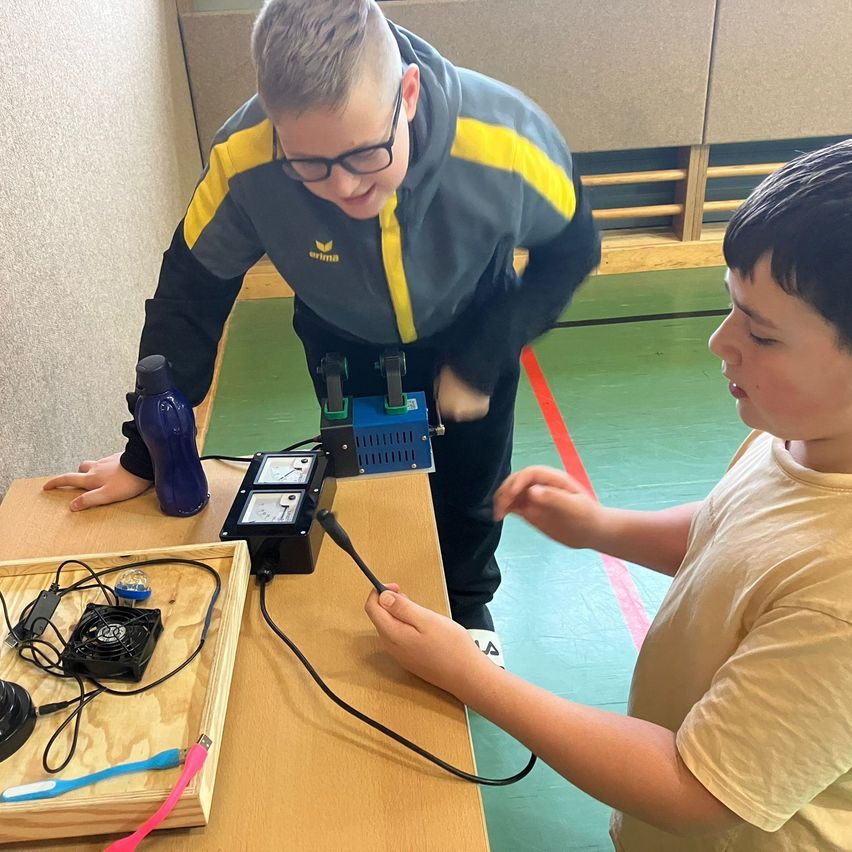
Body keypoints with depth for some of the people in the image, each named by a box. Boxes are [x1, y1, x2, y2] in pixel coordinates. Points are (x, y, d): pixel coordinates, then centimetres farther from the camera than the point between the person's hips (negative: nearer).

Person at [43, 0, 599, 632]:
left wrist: (482, 361, -23)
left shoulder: (506, 139, -38)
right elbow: (190, 294, -20)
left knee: (472, 485, 15)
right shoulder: (243, 159, -36)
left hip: (473, 330, 0)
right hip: (346, 343, 0)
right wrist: (147, 456, -14)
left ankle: (467, 603, 47)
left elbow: (571, 251, -18)